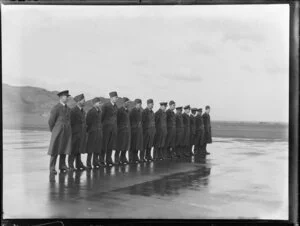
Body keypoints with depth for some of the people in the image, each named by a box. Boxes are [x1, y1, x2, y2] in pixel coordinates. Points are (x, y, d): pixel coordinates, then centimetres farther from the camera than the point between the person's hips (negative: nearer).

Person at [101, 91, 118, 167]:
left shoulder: (115, 106, 10)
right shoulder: (105, 106, -9)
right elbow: (102, 116, -7)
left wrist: (116, 127, 10)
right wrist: (101, 126, -5)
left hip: (114, 128, 6)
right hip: (106, 127, -6)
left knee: (110, 146, 9)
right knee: (104, 145, 0)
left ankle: (108, 160, 15)